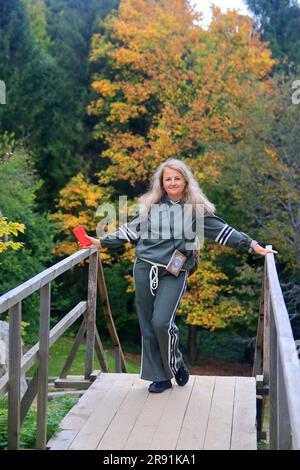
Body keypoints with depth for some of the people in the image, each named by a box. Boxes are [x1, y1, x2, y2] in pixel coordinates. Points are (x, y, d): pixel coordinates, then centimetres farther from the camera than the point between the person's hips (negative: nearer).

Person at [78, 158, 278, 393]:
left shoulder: (196, 208, 5)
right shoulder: (151, 205, 11)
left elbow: (222, 230, 3)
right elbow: (131, 230, 18)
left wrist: (252, 245, -3)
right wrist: (102, 242, 16)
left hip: (174, 273, -3)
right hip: (144, 269, 3)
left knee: (162, 322, -16)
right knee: (148, 325, 4)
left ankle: (175, 363, 11)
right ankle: (160, 377, 16)